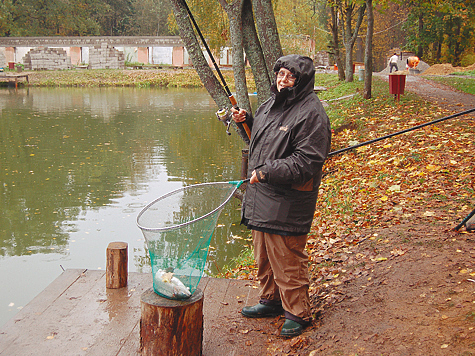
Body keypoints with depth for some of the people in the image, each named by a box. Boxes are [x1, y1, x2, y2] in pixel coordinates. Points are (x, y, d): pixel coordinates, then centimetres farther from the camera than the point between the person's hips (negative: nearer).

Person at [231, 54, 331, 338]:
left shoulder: (312, 113, -15)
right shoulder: (271, 104, 12)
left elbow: (306, 161, -21)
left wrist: (266, 172, -24)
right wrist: (247, 121, 10)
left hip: (287, 202, -9)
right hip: (261, 197, 9)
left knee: (288, 260, -1)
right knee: (264, 255, 20)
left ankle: (298, 314, 17)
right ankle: (271, 300, 39)